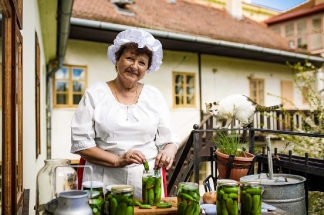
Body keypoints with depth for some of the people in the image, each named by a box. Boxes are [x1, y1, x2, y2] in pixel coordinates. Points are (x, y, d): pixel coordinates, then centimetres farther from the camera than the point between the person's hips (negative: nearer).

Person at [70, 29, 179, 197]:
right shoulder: (95, 94, 0)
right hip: (105, 185, -1)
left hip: (148, 184, 2)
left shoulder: (154, 96, 6)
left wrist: (167, 152, -17)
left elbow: (169, 139, 7)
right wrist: (117, 160, -17)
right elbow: (80, 142, -5)